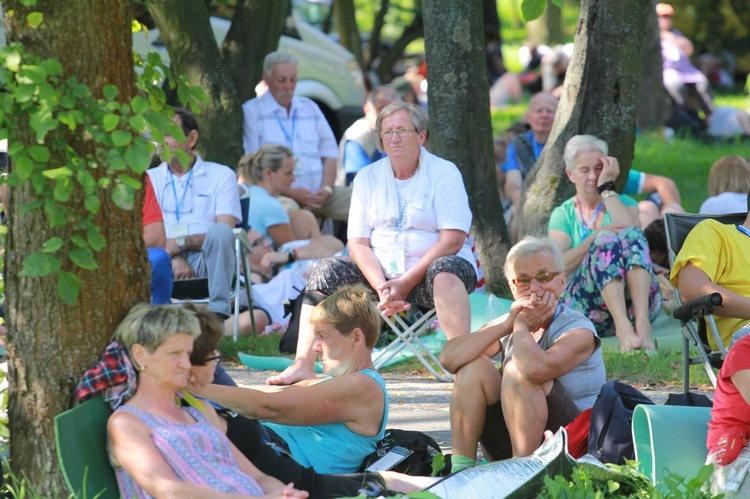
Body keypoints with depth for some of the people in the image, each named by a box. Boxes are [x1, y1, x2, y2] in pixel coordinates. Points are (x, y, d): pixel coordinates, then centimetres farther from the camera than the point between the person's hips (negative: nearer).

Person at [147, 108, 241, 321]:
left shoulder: (221, 175, 15)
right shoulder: (149, 179, 21)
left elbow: (226, 231, 0)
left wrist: (182, 243, -15)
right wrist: (172, 257, -16)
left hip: (205, 261, -1)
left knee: (219, 232, -33)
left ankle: (218, 313, -39)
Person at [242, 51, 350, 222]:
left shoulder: (310, 108, 23)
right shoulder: (252, 111, 4)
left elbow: (330, 153, 20)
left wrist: (326, 188, -1)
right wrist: (290, 192, -14)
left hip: (317, 193, 5)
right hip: (277, 194, -5)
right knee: (289, 208, -41)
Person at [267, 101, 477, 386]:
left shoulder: (444, 173, -2)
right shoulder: (367, 178, 9)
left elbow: (452, 240, -12)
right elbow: (358, 243, 2)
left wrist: (406, 282, -20)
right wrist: (381, 286, -17)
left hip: (427, 270, -4)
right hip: (381, 271, 4)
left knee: (445, 273, -37)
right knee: (326, 271, -17)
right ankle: (303, 365, -23)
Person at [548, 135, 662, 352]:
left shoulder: (624, 203, 20)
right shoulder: (563, 215, 18)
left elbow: (632, 232, -7)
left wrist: (607, 188, 0)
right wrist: (597, 237, -13)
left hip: (635, 301, 1)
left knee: (631, 235, -25)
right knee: (606, 240, -27)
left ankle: (642, 323, -46)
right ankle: (623, 327, -48)